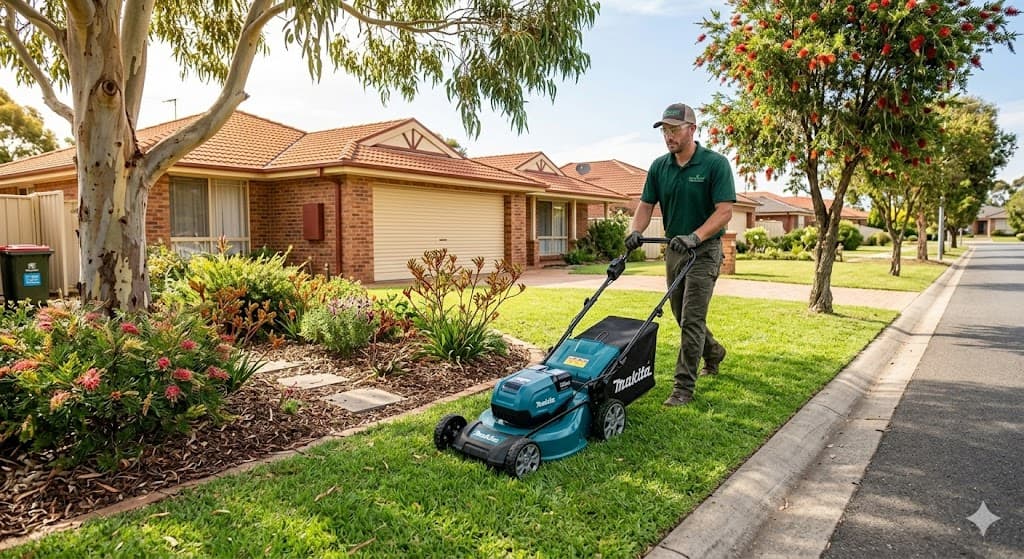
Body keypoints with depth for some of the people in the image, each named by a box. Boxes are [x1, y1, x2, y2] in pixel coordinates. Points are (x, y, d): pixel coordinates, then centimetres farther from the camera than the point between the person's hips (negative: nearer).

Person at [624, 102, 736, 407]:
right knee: (682, 316, 17)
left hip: (704, 250, -6)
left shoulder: (716, 163, -12)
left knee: (691, 320, -8)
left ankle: (684, 387, 0)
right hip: (674, 250, 6)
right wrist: (635, 232, -15)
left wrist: (694, 237, -31)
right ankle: (713, 352, 45)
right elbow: (645, 205, 4)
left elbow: (724, 211, -18)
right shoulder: (659, 167, 3)